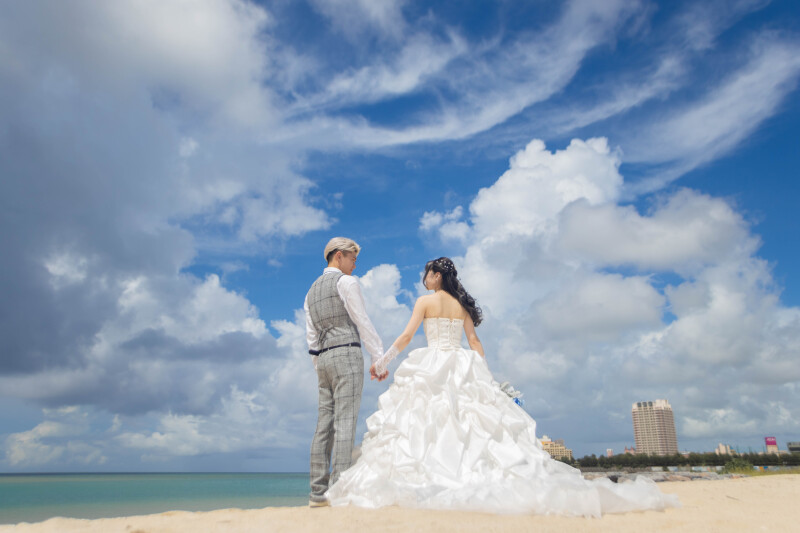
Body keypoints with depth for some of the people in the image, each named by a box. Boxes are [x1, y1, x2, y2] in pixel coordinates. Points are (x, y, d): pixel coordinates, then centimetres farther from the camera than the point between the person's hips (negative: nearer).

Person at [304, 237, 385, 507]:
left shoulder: (312, 291, 21)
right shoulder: (346, 282, -2)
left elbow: (311, 336, 19)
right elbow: (362, 321, -6)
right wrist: (379, 356, -4)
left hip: (324, 358, 8)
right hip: (346, 353, -8)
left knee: (325, 425, 5)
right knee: (345, 423, -10)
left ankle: (318, 492, 5)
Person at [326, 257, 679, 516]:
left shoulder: (426, 301, 1)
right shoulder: (462, 305, 16)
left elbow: (405, 337, -4)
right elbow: (475, 344, 13)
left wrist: (382, 362, 3)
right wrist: (485, 375, 16)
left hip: (432, 367, -5)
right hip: (464, 368, 6)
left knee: (427, 423, -6)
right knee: (473, 424, 2)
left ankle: (425, 484, -15)